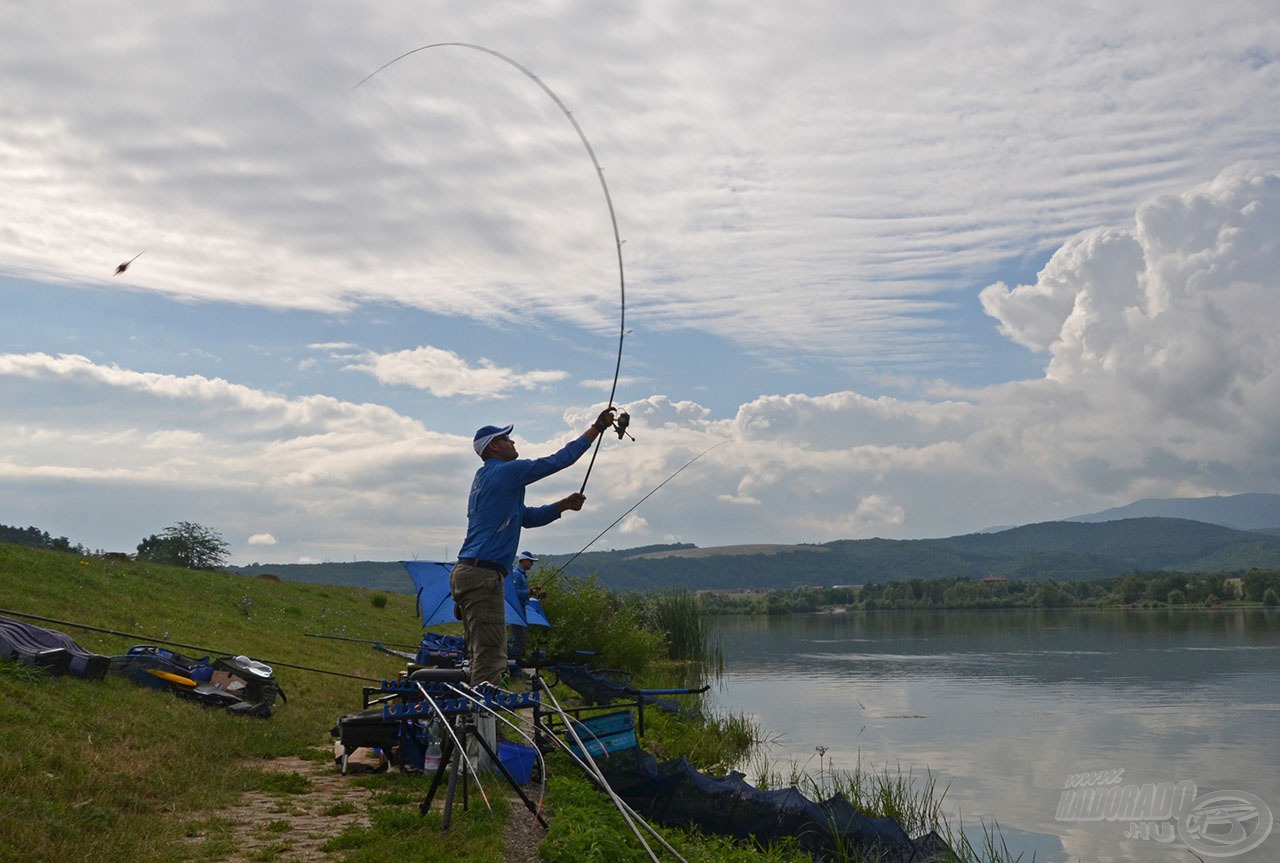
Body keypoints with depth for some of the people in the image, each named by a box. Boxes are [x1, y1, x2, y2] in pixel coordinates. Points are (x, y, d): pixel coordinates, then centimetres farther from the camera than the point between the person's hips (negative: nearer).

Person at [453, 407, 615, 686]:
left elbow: (527, 517, 28)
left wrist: (564, 505, 18)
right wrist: (597, 428, 3)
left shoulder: (483, 479, 23)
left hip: (466, 572, 10)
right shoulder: (506, 472, -6)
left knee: (486, 657, 13)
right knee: (490, 658, -10)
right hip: (482, 574, -10)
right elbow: (556, 461, -4)